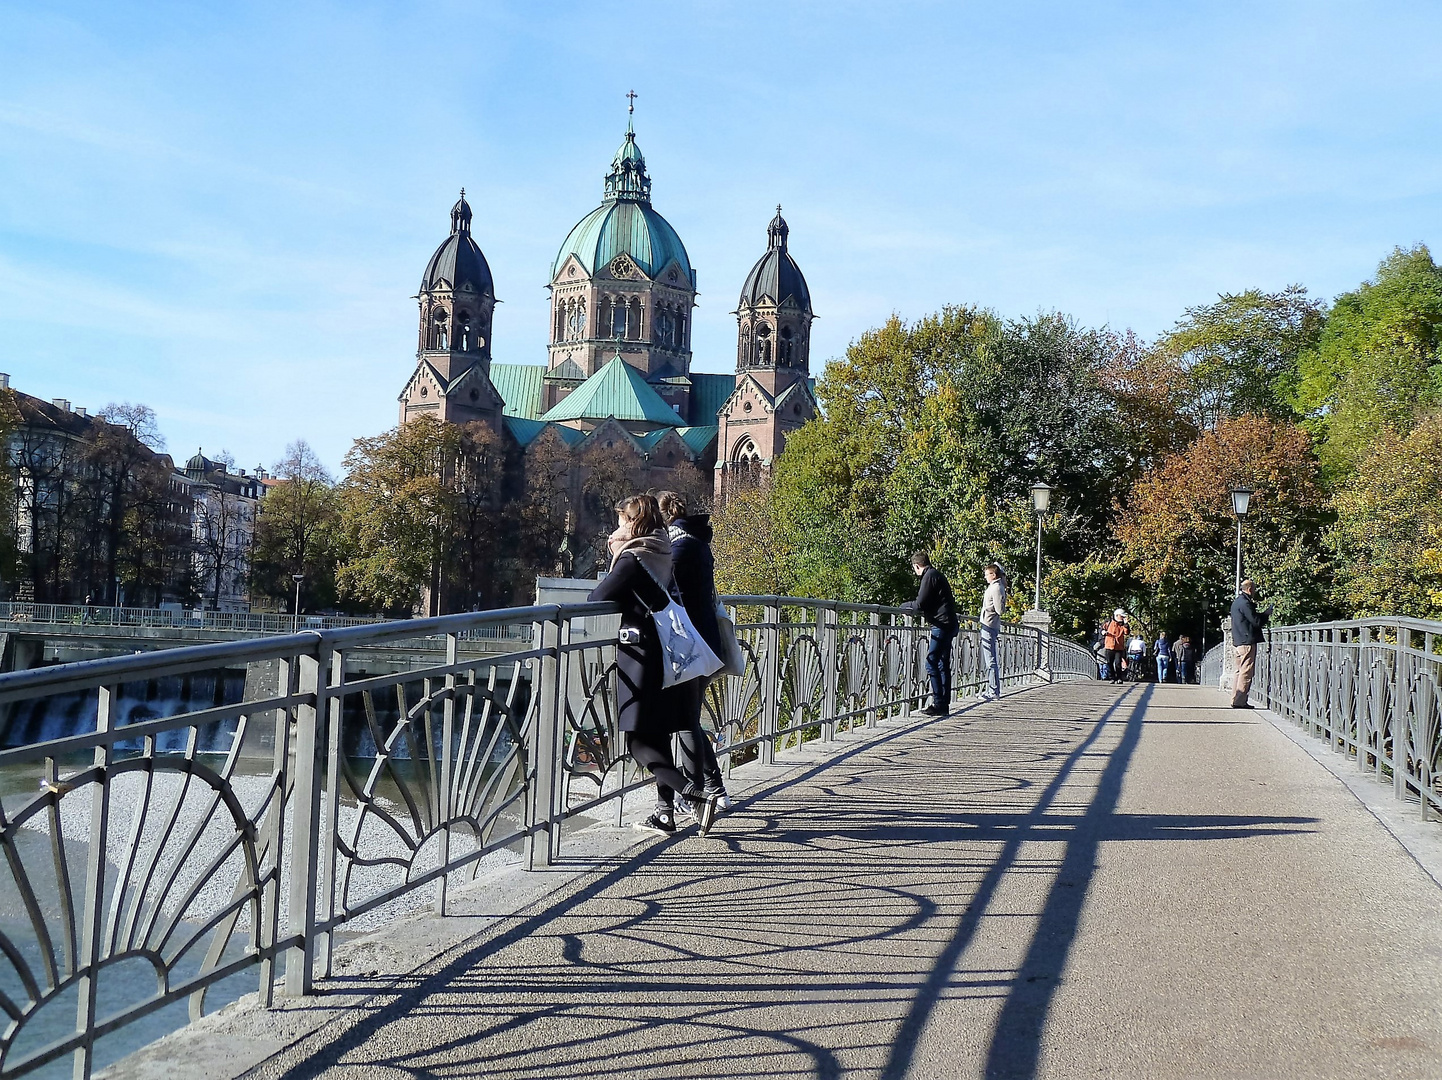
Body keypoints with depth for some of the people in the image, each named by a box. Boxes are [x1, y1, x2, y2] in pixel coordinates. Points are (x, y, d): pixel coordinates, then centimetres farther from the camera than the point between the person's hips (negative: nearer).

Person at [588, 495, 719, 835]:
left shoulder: (633, 558, -13)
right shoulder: (662, 555, 12)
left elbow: (598, 599, -15)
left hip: (639, 654, -8)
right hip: (665, 652, 8)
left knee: (639, 743, -7)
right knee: (658, 735, 14)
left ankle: (697, 795, -18)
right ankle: (665, 812, 16)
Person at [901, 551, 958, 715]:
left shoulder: (929, 576, -10)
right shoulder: (938, 575, 20)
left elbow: (920, 604, -13)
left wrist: (905, 606, 4)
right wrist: (912, 606, 22)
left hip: (941, 625, -10)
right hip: (949, 625, 10)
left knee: (931, 664, -9)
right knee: (943, 665, 12)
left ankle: (939, 703, -11)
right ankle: (945, 704, 14)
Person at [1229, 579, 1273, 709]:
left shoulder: (1236, 602, 18)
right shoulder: (1245, 603, -14)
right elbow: (1256, 620, -16)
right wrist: (1269, 612, -3)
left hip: (1238, 641, 10)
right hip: (1247, 642, -10)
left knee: (1240, 671, 13)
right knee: (1246, 672, -8)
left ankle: (1236, 699, 14)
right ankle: (1240, 701, -10)